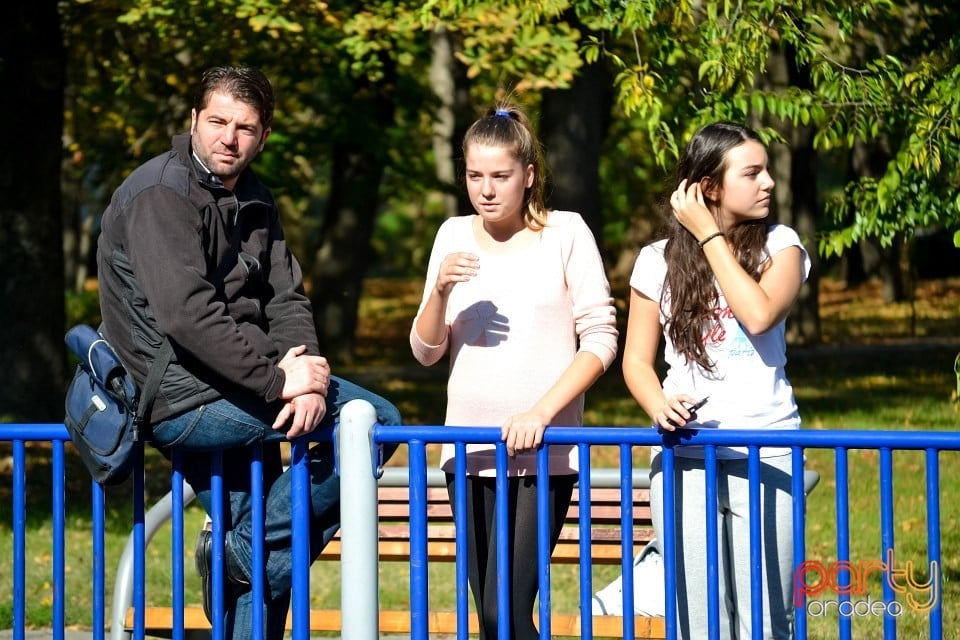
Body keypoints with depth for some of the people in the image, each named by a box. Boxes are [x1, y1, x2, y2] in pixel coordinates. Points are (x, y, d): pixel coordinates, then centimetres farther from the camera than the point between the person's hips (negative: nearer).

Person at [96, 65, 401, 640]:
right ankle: (247, 549, -8)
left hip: (225, 400, 9)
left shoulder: (255, 202, 14)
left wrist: (307, 375, -13)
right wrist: (277, 379, -24)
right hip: (182, 403, -9)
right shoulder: (160, 194, -13)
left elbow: (287, 300, 8)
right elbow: (187, 313, -23)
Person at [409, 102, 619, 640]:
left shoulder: (565, 233, -1)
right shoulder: (455, 236, 9)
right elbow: (426, 351, 9)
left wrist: (540, 412, -16)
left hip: (545, 452, -4)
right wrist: (441, 291, -11)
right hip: (470, 451, 4)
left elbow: (601, 339, -5)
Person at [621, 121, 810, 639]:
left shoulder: (779, 245, 4)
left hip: (766, 457, -1)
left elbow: (759, 315, -15)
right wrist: (659, 406, -12)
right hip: (684, 459, 1)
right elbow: (637, 359, 9)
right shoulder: (659, 261, 6)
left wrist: (709, 237, -8)